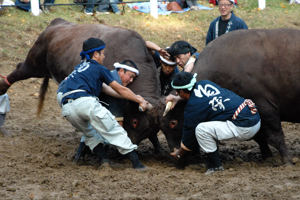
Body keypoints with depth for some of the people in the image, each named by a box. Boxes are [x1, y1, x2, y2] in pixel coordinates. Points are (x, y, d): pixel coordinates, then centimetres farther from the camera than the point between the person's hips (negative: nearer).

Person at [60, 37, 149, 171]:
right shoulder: (99, 68, 14)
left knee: (90, 133, 27)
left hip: (67, 110, 6)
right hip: (85, 102, -6)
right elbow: (121, 90, 17)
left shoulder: (79, 67, 35)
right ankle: (136, 162, -10)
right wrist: (140, 101, 28)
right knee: (114, 130, -3)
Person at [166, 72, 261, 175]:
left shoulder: (192, 107, -9)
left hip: (245, 128, -9)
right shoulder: (205, 83, 11)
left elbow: (189, 134, 4)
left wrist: (179, 154, 20)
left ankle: (216, 166, -3)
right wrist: (177, 98, 37)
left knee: (201, 129, -13)